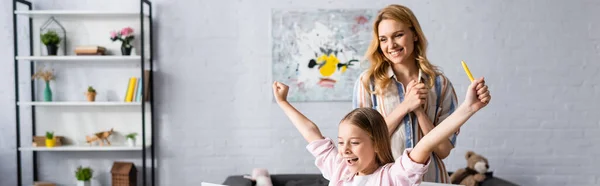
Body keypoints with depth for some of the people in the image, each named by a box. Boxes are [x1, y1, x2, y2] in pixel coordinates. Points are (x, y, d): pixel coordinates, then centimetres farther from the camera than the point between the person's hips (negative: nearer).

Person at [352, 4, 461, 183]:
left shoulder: (440, 83, -6)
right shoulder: (367, 81, -9)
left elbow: (443, 150, -6)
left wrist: (418, 110, -18)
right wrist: (405, 107, -19)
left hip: (430, 178, 1)